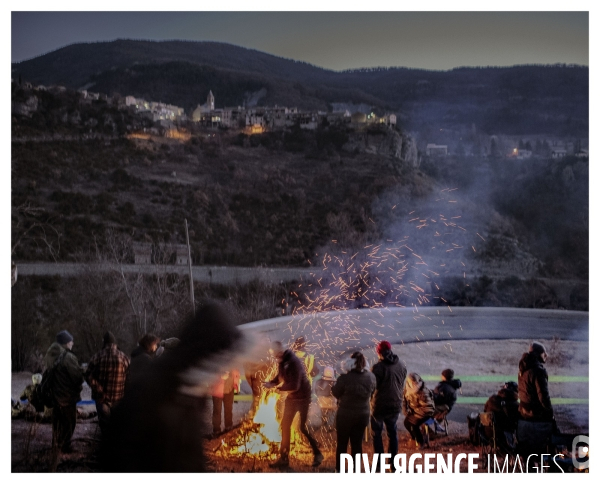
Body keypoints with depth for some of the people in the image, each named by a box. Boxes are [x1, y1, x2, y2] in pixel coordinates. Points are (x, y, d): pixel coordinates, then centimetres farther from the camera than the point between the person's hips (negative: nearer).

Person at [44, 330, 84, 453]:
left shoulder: (50, 356, 2)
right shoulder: (68, 357, -23)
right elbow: (78, 375, -20)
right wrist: (79, 386, 0)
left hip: (55, 394, 8)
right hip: (67, 395, -8)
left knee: (57, 420, 19)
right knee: (69, 421, 4)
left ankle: (56, 445, 28)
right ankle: (64, 446, 7)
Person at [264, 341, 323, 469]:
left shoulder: (294, 362, -28)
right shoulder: (281, 361, -2)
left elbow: (294, 386, -31)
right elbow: (280, 376, 10)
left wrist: (277, 387, -25)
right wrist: (271, 383, -9)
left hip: (302, 397, -8)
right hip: (291, 397, 8)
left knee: (303, 427, -2)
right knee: (285, 425, 8)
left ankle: (317, 454, 17)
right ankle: (284, 458, 16)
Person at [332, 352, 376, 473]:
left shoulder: (344, 378, -23)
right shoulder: (371, 377, -9)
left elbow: (336, 393, -7)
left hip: (345, 414, -3)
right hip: (363, 414, 3)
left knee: (342, 442, 11)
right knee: (357, 442, 13)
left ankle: (339, 470, 17)